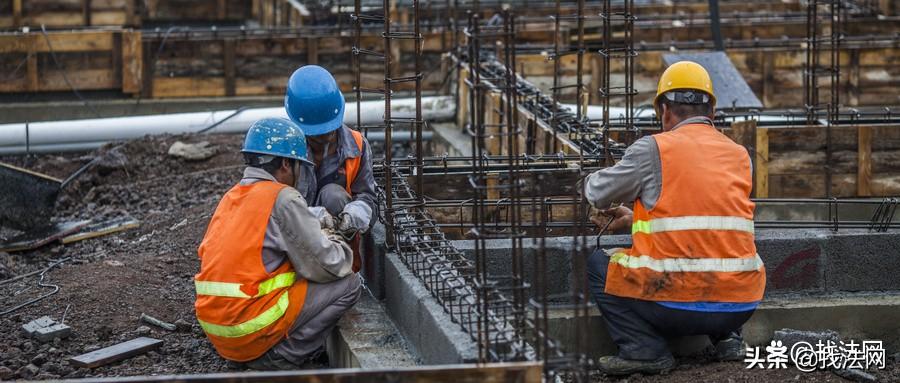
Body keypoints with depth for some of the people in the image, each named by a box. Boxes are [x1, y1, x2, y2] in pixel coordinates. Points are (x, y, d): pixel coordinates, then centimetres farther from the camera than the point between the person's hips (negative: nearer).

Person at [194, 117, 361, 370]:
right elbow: (328, 266, -11)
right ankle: (282, 357, -2)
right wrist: (339, 246, 11)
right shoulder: (283, 199, -11)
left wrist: (318, 228, 17)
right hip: (250, 327, -8)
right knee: (348, 285, 1)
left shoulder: (231, 197, 14)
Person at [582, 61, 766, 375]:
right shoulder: (740, 155, 13)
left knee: (599, 264, 19)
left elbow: (598, 194, 9)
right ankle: (727, 338, 16)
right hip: (739, 307, 5)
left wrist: (592, 181, 34)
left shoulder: (653, 149, -2)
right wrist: (635, 219, 35)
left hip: (677, 304, -5)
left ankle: (645, 349, 2)